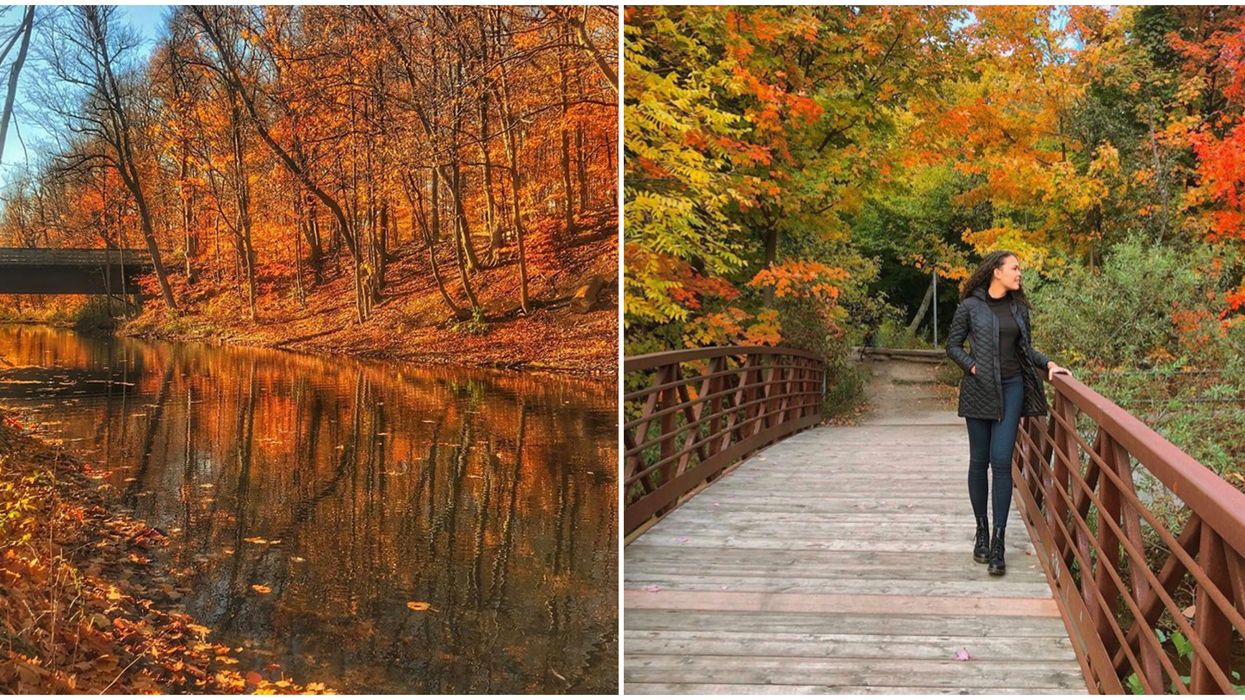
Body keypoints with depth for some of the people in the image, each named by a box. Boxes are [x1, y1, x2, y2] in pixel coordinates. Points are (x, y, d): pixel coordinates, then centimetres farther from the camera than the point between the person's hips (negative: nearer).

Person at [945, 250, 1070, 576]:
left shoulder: (1019, 307, 10)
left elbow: (1026, 348, 16)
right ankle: (981, 531, 20)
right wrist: (972, 366, -11)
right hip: (979, 390, -2)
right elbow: (953, 345, 3)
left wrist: (1048, 364, 0)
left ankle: (997, 543, -6)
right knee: (979, 461, 6)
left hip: (1010, 389, 2)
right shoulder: (970, 306, -1)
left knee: (1001, 461, -7)